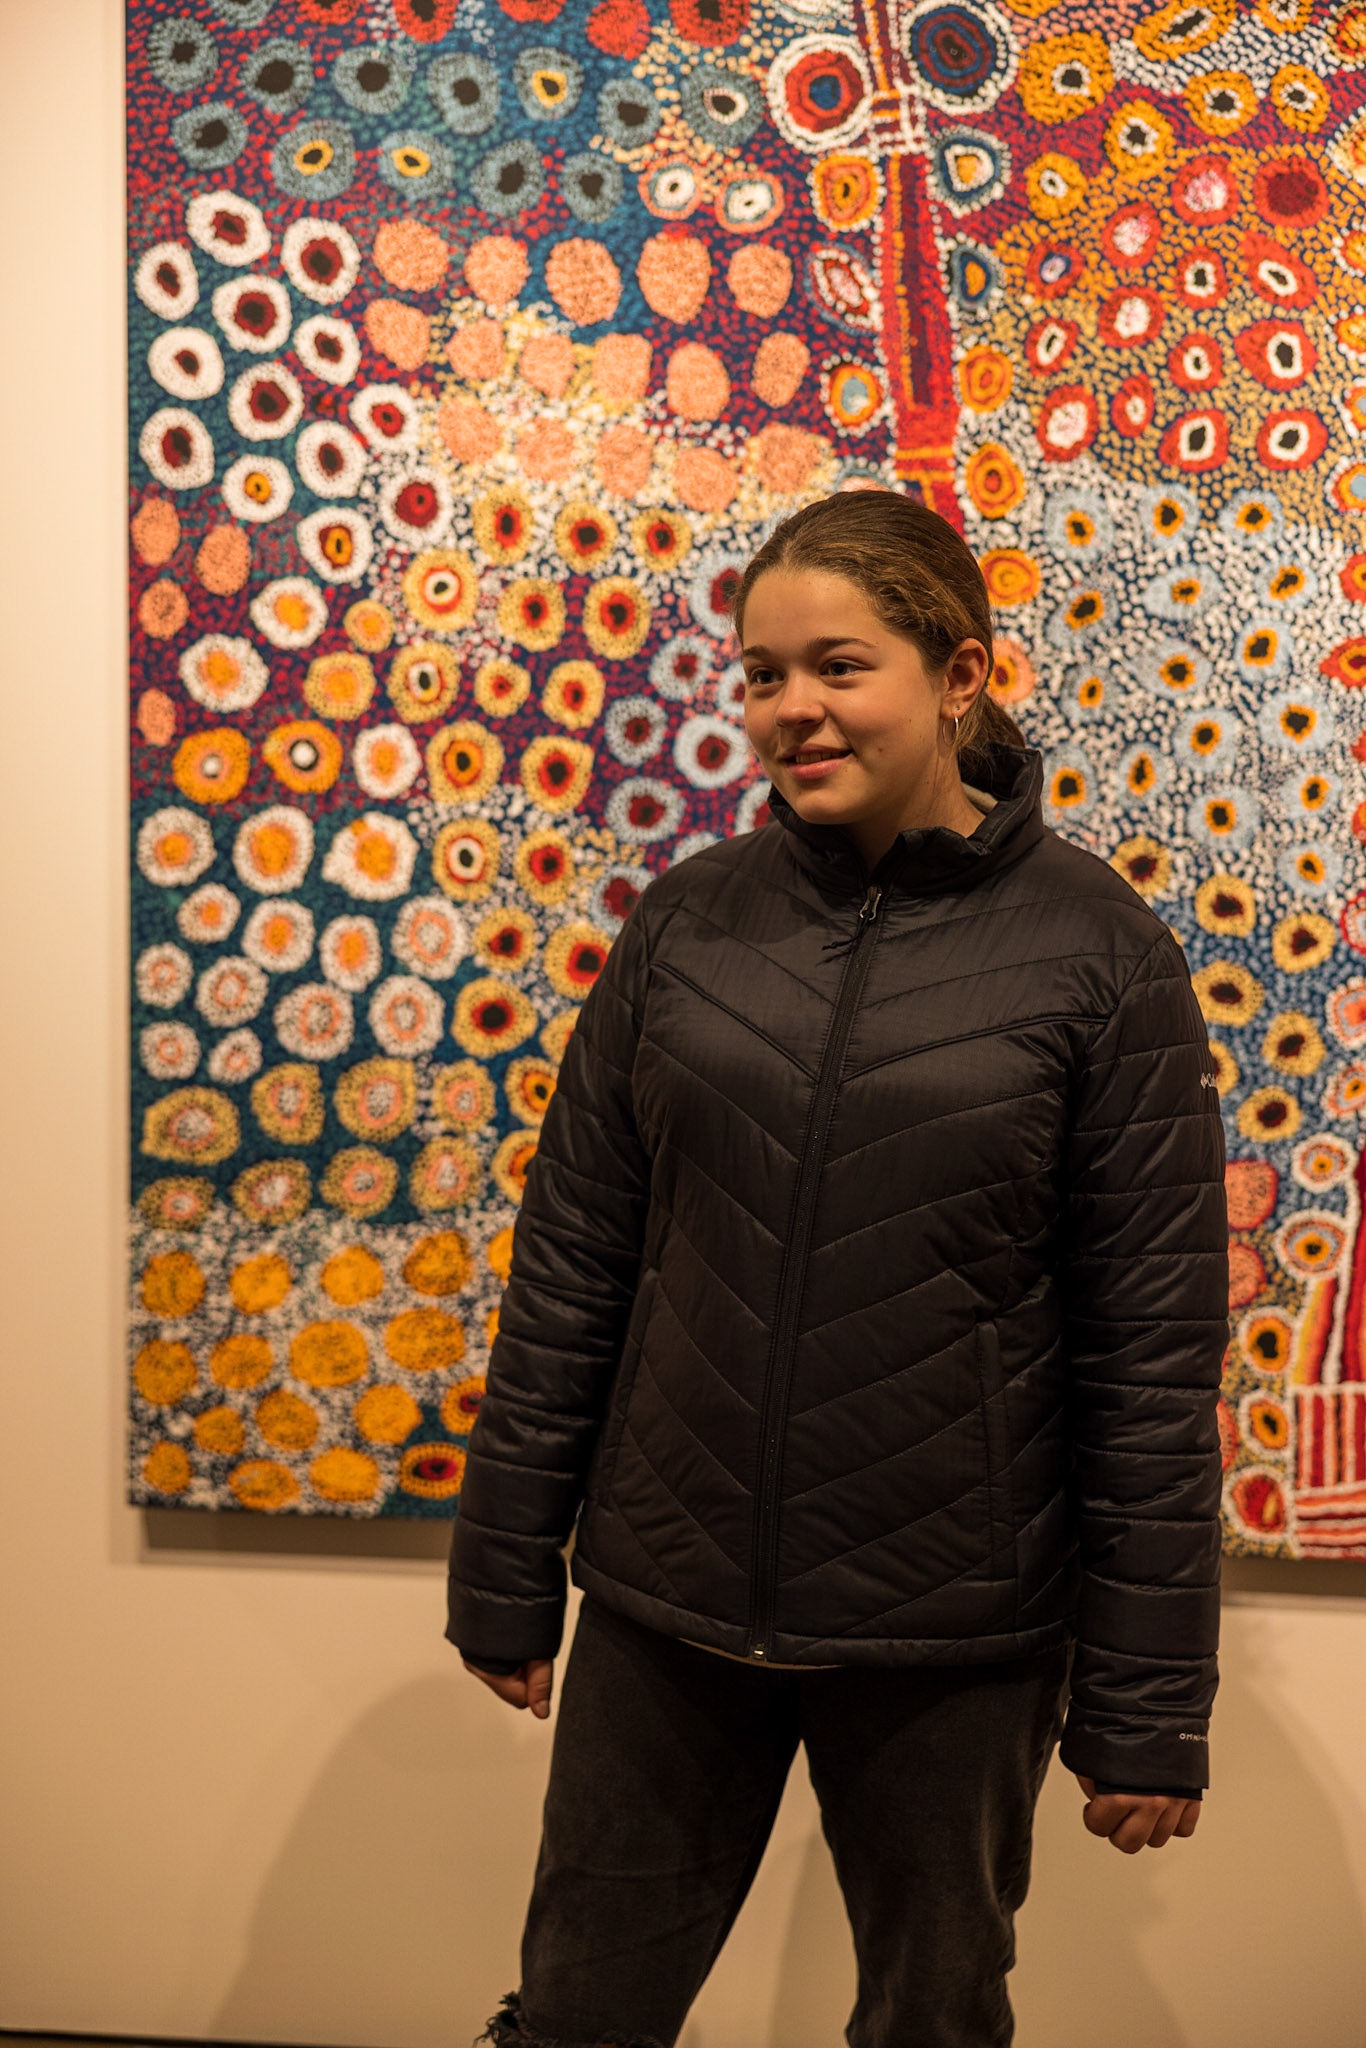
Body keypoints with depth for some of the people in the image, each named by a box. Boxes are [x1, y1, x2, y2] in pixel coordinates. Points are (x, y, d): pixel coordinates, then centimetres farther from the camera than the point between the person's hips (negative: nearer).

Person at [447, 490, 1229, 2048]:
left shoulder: (1097, 953, -9)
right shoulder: (688, 921, 0)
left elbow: (1155, 1354, -7)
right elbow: (570, 1264, 4)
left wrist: (1149, 1708, -6)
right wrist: (507, 1573, 6)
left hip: (955, 1637, -2)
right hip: (665, 1605, 2)